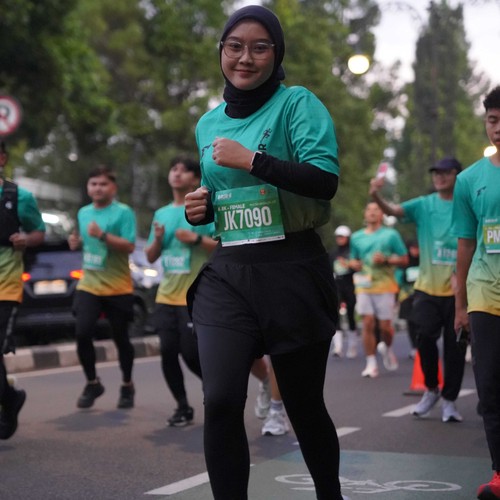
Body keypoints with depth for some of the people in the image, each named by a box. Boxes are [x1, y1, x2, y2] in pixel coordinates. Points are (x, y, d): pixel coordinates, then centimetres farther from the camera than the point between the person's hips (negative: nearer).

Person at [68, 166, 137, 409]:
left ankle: (127, 385, 25)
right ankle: (92, 383, 8)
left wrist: (102, 235, -27)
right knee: (82, 332, -11)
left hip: (118, 287, -4)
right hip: (89, 284, 4)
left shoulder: (123, 212, -8)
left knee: (120, 337, 5)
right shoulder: (83, 213, 11)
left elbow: (129, 246, -16)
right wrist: (76, 241, 2)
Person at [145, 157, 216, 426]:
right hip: (166, 296, 6)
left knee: (192, 354, -7)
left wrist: (197, 238, -22)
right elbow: (151, 257, 16)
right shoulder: (161, 214, 14)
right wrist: (157, 239, -4)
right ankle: (183, 406, 14)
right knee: (168, 352, 0)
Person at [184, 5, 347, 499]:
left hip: (294, 272, -4)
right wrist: (198, 210, 4)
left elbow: (325, 179, -18)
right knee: (220, 400, -15)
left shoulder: (298, 104, -4)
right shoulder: (207, 124, 13)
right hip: (226, 276, 4)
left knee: (304, 405, 9)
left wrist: (251, 159, -22)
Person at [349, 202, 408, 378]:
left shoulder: (391, 234, 4)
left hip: (385, 286, -2)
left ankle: (387, 349, 30)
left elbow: (404, 259, 4)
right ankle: (371, 363, -1)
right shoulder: (357, 237, 15)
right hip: (364, 286, 2)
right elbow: (353, 260, 26)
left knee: (385, 325, -2)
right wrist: (354, 264, 2)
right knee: (368, 323, -7)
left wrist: (386, 260, -12)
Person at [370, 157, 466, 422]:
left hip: (457, 289, -1)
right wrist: (376, 196, -32)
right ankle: (431, 389, 18)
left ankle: (449, 400, 16)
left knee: (454, 346, 2)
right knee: (425, 337, -7)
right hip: (427, 287, 1)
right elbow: (393, 210, -12)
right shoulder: (424, 205, 3)